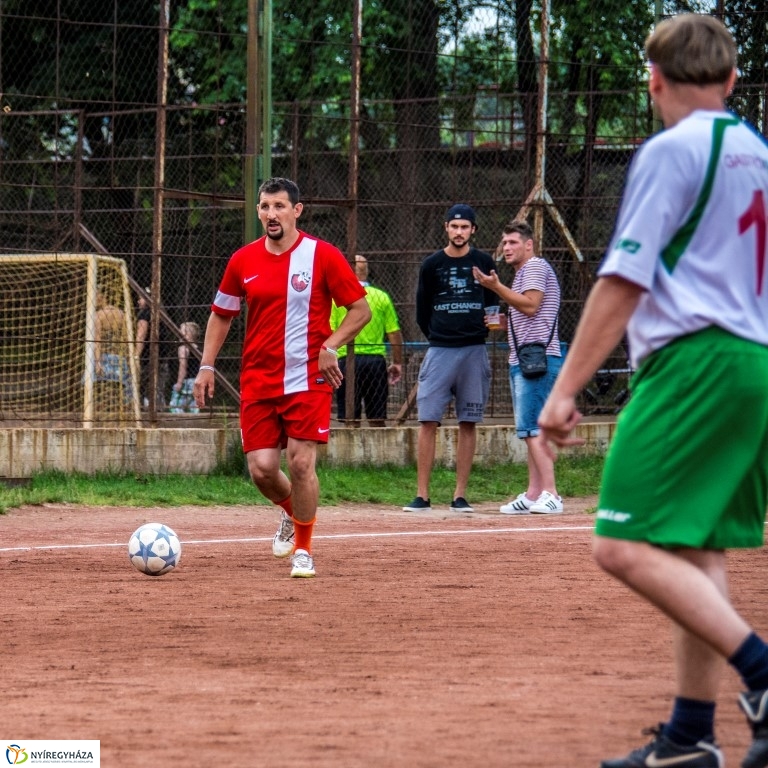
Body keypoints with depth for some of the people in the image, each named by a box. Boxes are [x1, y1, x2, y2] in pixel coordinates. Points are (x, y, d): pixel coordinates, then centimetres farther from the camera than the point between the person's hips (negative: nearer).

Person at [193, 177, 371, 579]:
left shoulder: (323, 256, -5)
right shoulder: (243, 261, 5)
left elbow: (361, 309, -1)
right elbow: (221, 314, 17)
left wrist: (330, 346, -14)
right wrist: (206, 366, 8)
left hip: (307, 380, -3)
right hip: (257, 382, 3)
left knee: (301, 463, -10)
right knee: (261, 469, -2)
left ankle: (303, 549, 7)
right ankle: (292, 512, 31)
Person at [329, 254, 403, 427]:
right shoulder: (382, 297, 5)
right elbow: (395, 333, 5)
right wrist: (397, 363, 13)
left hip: (347, 361, -2)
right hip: (376, 360, 2)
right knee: (377, 420, 6)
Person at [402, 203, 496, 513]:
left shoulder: (484, 263, 5)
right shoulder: (432, 264, 3)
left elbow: (492, 305, 14)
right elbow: (422, 310, 11)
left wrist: (478, 334, 9)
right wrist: (437, 337, 12)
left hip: (474, 351, 1)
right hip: (439, 351, -1)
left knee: (468, 424, 2)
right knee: (428, 422, -6)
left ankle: (460, 495, 6)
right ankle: (422, 495, -4)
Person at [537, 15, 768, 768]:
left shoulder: (671, 151, -6)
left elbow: (623, 282, -12)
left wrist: (565, 387, -12)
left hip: (693, 361, -9)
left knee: (627, 546, -14)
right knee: (696, 550, 10)